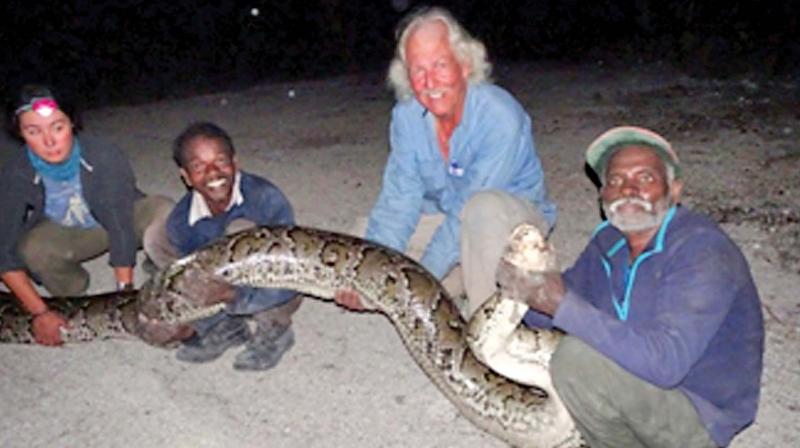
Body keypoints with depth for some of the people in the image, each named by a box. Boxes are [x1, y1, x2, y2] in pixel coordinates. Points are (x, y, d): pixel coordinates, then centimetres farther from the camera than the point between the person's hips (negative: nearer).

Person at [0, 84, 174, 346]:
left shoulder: (106, 157, -33)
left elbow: (121, 226, -29)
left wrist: (125, 292, -30)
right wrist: (39, 312, -30)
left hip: (124, 218, -1)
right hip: (64, 235, 2)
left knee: (162, 211, -32)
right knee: (32, 250, -32)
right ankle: (73, 296, -1)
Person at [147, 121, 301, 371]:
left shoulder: (266, 198, -28)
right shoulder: (181, 222, -16)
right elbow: (192, 288, -5)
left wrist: (234, 294, -45)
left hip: (277, 298, -4)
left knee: (240, 229, -30)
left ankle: (275, 329, -10)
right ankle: (227, 327, 5)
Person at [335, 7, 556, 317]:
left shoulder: (501, 117, -29)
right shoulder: (406, 115, -11)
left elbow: (468, 211, -30)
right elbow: (399, 198, -13)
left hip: (514, 222, -6)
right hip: (445, 220, 6)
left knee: (485, 207, -39)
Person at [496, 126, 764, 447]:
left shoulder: (702, 251, -24)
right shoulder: (608, 241, 0)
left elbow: (665, 362, -35)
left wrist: (564, 305, -39)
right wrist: (527, 289, -22)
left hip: (699, 422, -7)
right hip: (642, 380, 8)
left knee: (580, 357, -29)